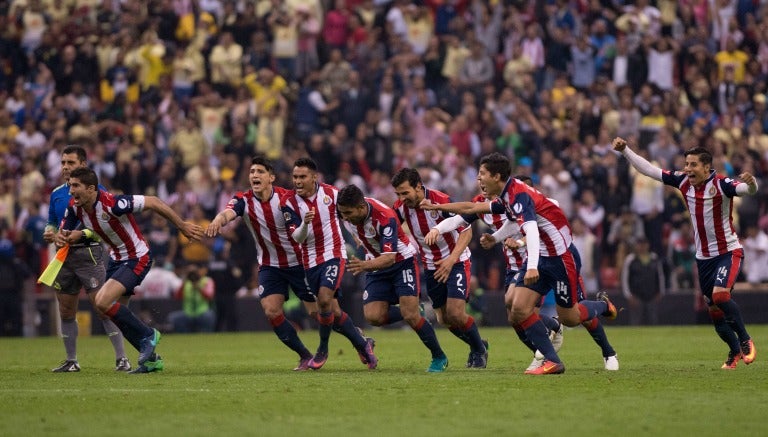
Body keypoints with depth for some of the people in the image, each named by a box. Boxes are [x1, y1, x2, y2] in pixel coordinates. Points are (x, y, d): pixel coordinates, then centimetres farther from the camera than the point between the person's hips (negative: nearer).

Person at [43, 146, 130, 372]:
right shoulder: (56, 194, 14)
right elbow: (52, 223, 23)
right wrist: (49, 233, 0)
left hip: (88, 253, -6)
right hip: (64, 256, 6)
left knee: (103, 306, -12)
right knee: (66, 311, 9)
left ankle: (121, 358, -9)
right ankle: (71, 360, 19)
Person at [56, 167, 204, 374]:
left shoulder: (111, 203, -31)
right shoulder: (74, 207, -8)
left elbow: (152, 202, -24)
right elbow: (62, 234, 3)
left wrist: (182, 226, -17)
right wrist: (61, 238, -24)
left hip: (137, 258, -9)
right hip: (117, 259, 9)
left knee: (103, 302, -22)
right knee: (112, 311, 11)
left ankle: (147, 335, -2)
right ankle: (151, 358, 25)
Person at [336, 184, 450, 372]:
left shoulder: (385, 217, -33)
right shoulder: (346, 211, -15)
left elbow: (390, 258, -41)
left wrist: (365, 265, -56)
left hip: (402, 261, -6)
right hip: (376, 265, 6)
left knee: (410, 315, -16)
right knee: (373, 316, -12)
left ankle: (439, 358, 5)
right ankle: (414, 315, 15)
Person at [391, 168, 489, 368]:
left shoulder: (442, 201, -24)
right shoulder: (401, 207, -10)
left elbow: (466, 231, -20)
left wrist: (452, 259, -29)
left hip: (456, 262, -5)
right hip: (431, 267, 5)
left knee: (456, 313, -17)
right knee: (444, 319, 5)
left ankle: (479, 350, 9)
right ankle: (476, 344, 31)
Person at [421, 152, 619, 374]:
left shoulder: (519, 195, -24)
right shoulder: (505, 197, 6)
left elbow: (531, 229, -40)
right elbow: (471, 208, 25)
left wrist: (532, 267, -53)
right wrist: (437, 207, 29)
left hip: (561, 256, -9)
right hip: (540, 258, 9)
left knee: (569, 318, 1)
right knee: (519, 309, -7)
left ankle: (603, 305, 31)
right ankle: (552, 361, -4)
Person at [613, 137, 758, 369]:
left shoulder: (721, 184, -17)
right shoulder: (683, 182, -1)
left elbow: (749, 190, -33)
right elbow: (650, 170, 4)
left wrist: (750, 183, -56)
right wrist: (625, 150, 0)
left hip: (728, 252, -6)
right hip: (703, 256, 6)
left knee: (720, 295, -27)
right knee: (714, 310, 8)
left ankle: (745, 341, -10)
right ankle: (735, 351, 27)